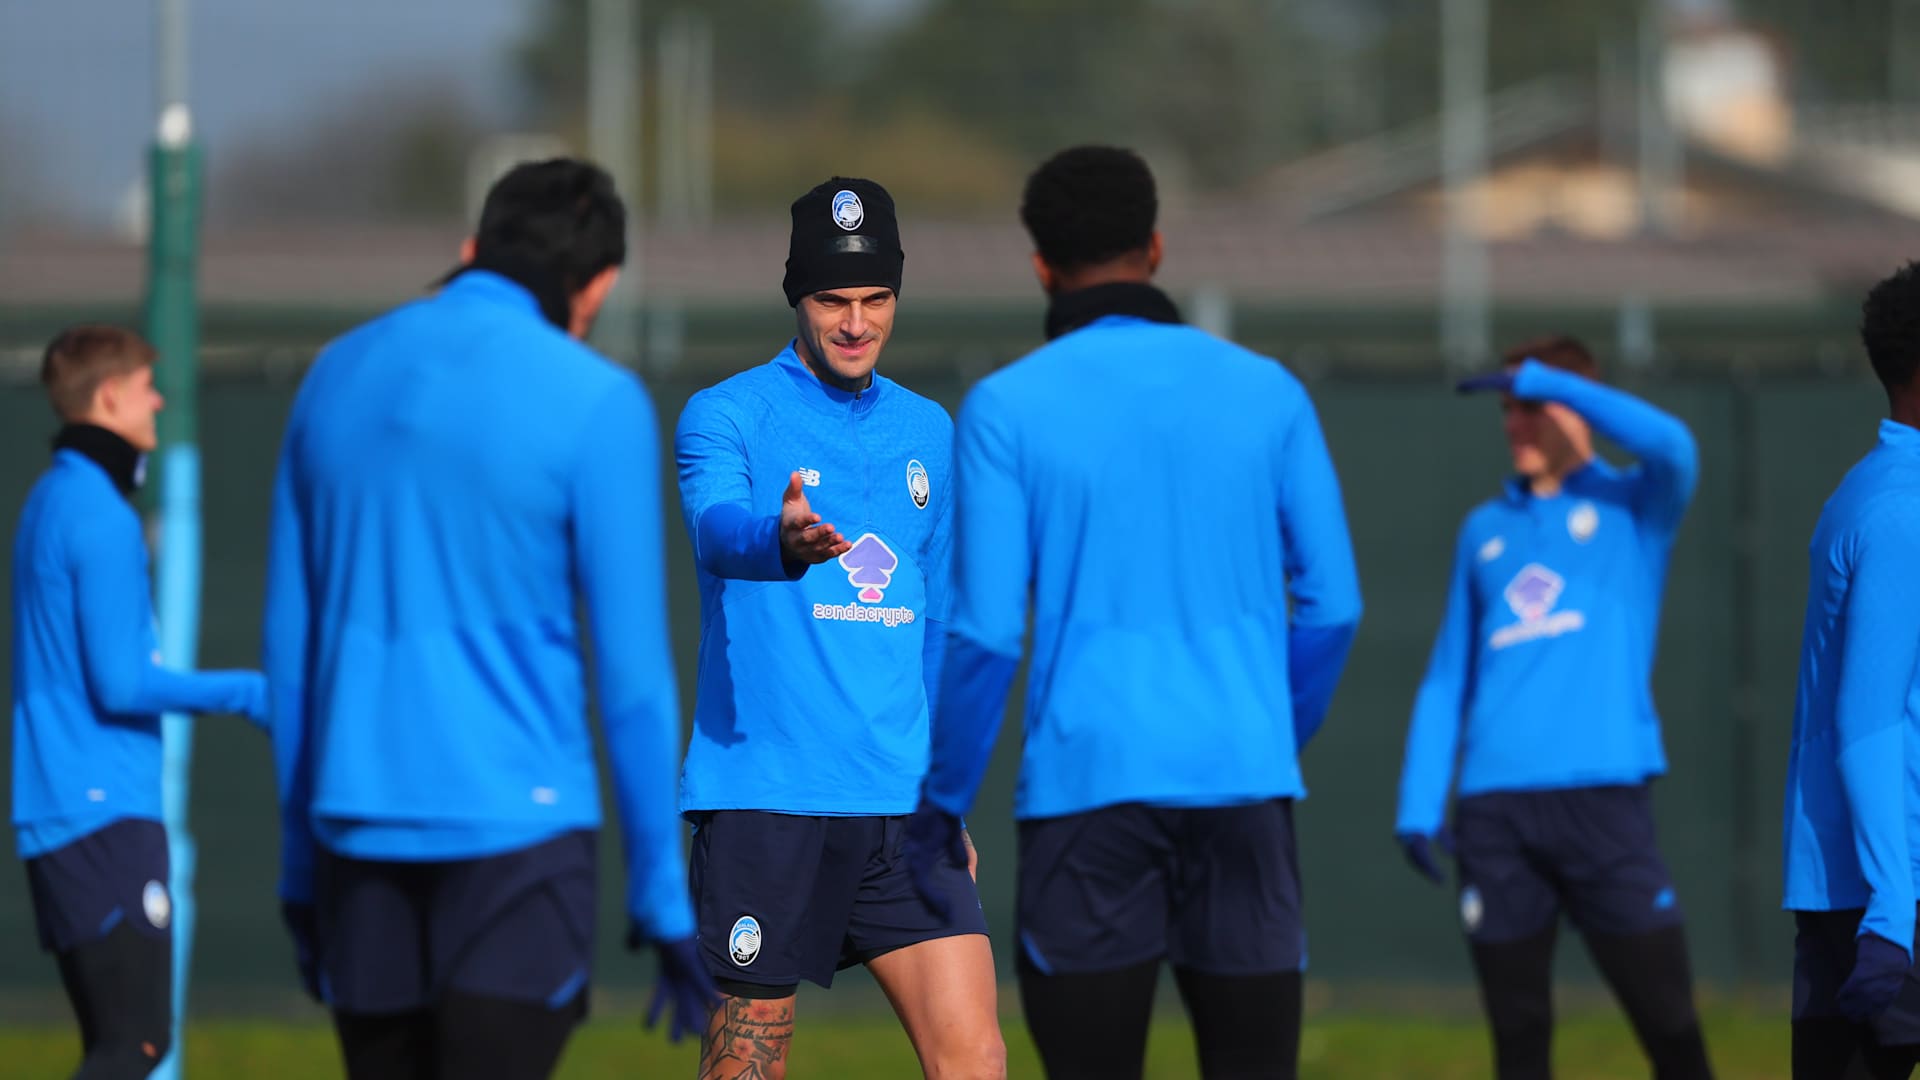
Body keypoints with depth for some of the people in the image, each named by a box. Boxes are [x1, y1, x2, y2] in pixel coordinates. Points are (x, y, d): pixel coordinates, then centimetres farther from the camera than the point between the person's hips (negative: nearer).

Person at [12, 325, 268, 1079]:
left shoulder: (51, 504, 17)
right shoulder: (101, 516, -12)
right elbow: (120, 684, -16)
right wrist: (243, 694, -8)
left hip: (54, 815, 10)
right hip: (106, 812, -10)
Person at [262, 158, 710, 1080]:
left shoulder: (338, 380, 10)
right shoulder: (595, 406, -6)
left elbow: (290, 645, 13)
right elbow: (632, 674, -7)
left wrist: (300, 866, 19)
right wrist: (665, 902, -1)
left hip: (362, 830, 5)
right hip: (517, 826, -5)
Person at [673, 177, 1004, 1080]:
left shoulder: (927, 432, 15)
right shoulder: (725, 415, -2)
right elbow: (718, 528, -24)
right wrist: (782, 539, -48)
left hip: (901, 805, 4)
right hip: (765, 798, -4)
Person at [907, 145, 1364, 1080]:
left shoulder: (1008, 407, -1)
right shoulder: (1267, 394, 7)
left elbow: (986, 633, -6)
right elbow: (1331, 607, 8)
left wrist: (941, 801, 5)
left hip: (1087, 786, -2)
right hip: (1242, 782, 2)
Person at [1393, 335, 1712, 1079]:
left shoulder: (1632, 508, 8)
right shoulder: (1485, 531, 19)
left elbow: (1670, 445, -15)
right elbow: (1447, 678, 18)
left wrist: (1541, 379, -10)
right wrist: (1418, 804, 7)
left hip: (1604, 795, -3)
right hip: (1494, 811, 3)